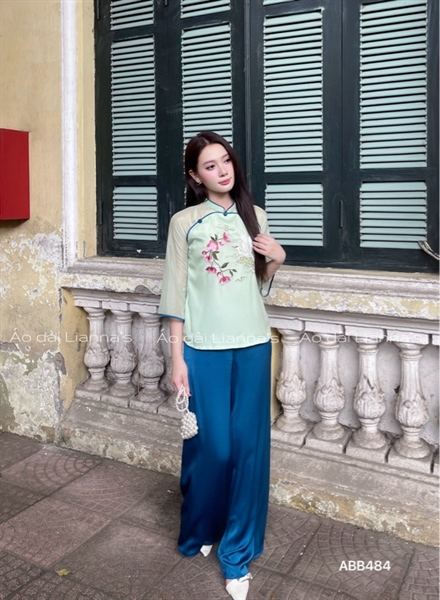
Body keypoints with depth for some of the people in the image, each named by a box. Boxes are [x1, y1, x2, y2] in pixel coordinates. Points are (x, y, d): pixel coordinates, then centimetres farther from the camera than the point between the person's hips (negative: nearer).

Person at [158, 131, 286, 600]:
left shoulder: (255, 216, 8)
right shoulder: (184, 222, -2)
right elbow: (176, 294, -3)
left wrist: (277, 260, -4)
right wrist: (177, 358, -7)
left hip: (252, 346, 3)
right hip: (204, 349, -2)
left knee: (248, 446, 5)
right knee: (209, 446, 5)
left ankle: (237, 551, 22)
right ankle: (198, 531, 34)